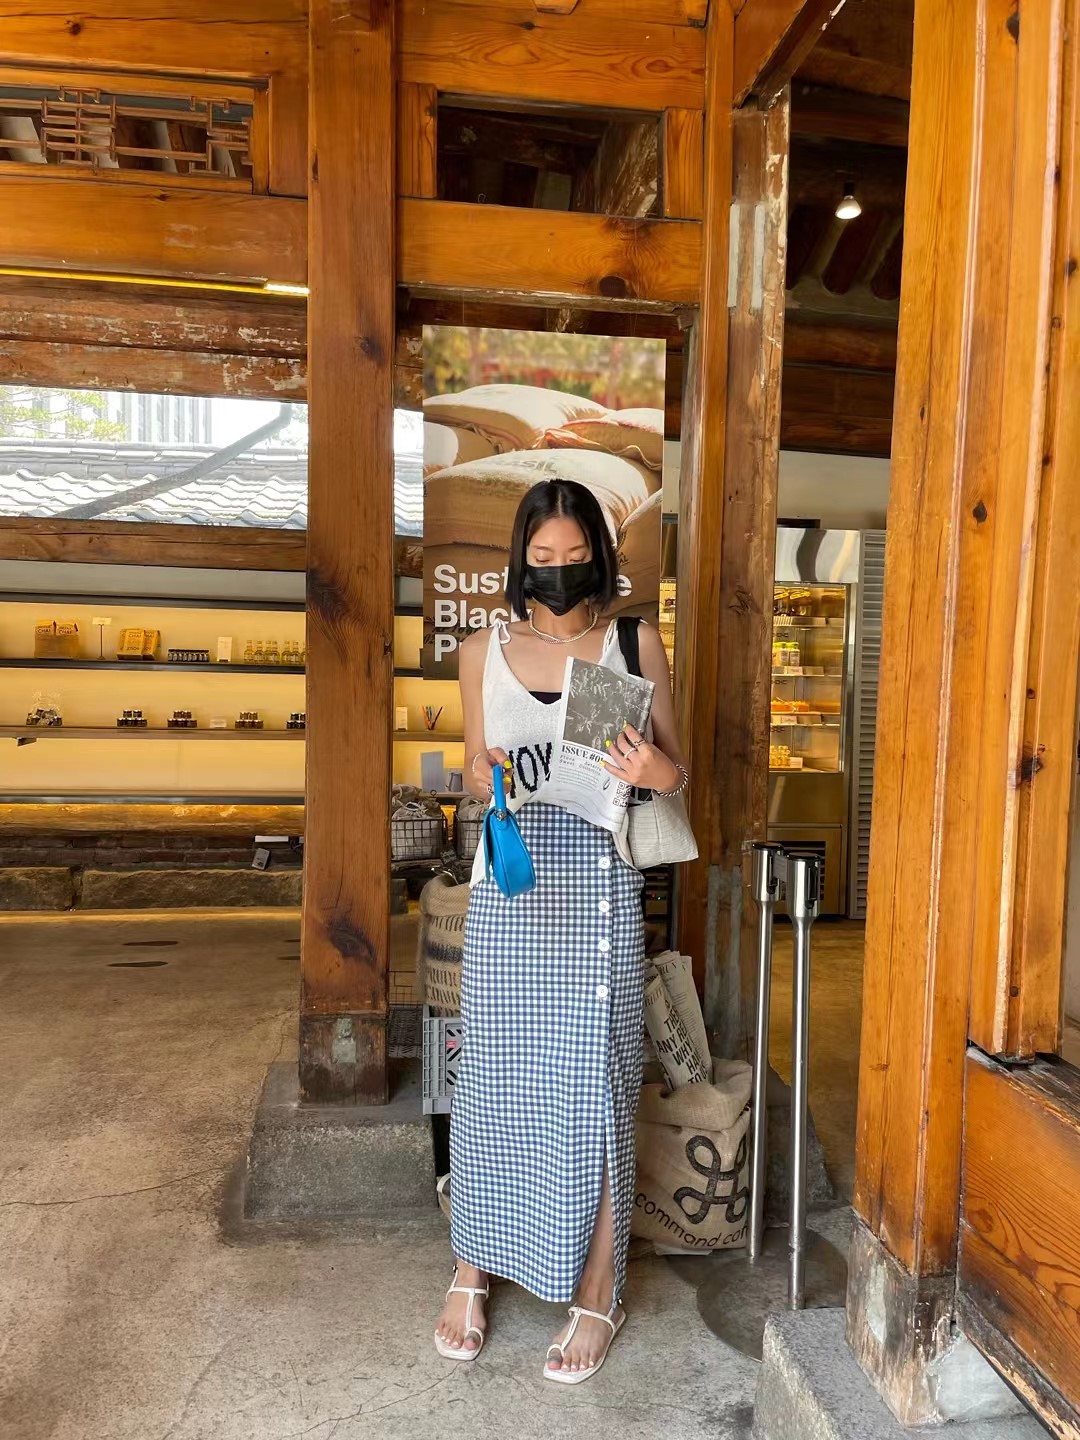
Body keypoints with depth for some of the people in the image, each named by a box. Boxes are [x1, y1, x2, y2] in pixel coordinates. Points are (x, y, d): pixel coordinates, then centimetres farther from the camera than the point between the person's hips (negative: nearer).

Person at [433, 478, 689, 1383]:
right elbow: (476, 772, 13)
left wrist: (655, 771, -18)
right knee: (493, 1075, 10)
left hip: (598, 885, -1)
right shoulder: (483, 652, 7)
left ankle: (598, 1294, 24)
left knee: (593, 1082, 4)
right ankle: (474, 1269, 32)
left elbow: (679, 771, 5)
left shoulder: (635, 645, 3)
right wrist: (489, 780, -9)